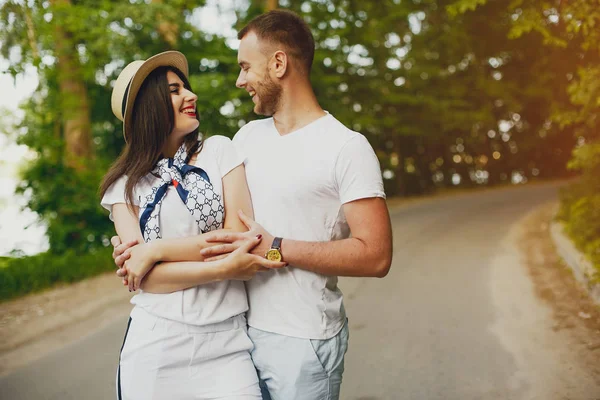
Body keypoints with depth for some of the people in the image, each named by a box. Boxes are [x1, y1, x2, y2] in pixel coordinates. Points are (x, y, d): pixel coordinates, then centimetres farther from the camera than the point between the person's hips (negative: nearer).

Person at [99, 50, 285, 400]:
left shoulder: (219, 151, 2)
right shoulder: (125, 183, 3)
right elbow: (147, 278, -7)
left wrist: (156, 250, -10)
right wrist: (224, 268, -17)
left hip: (226, 344, 0)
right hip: (156, 344, 1)